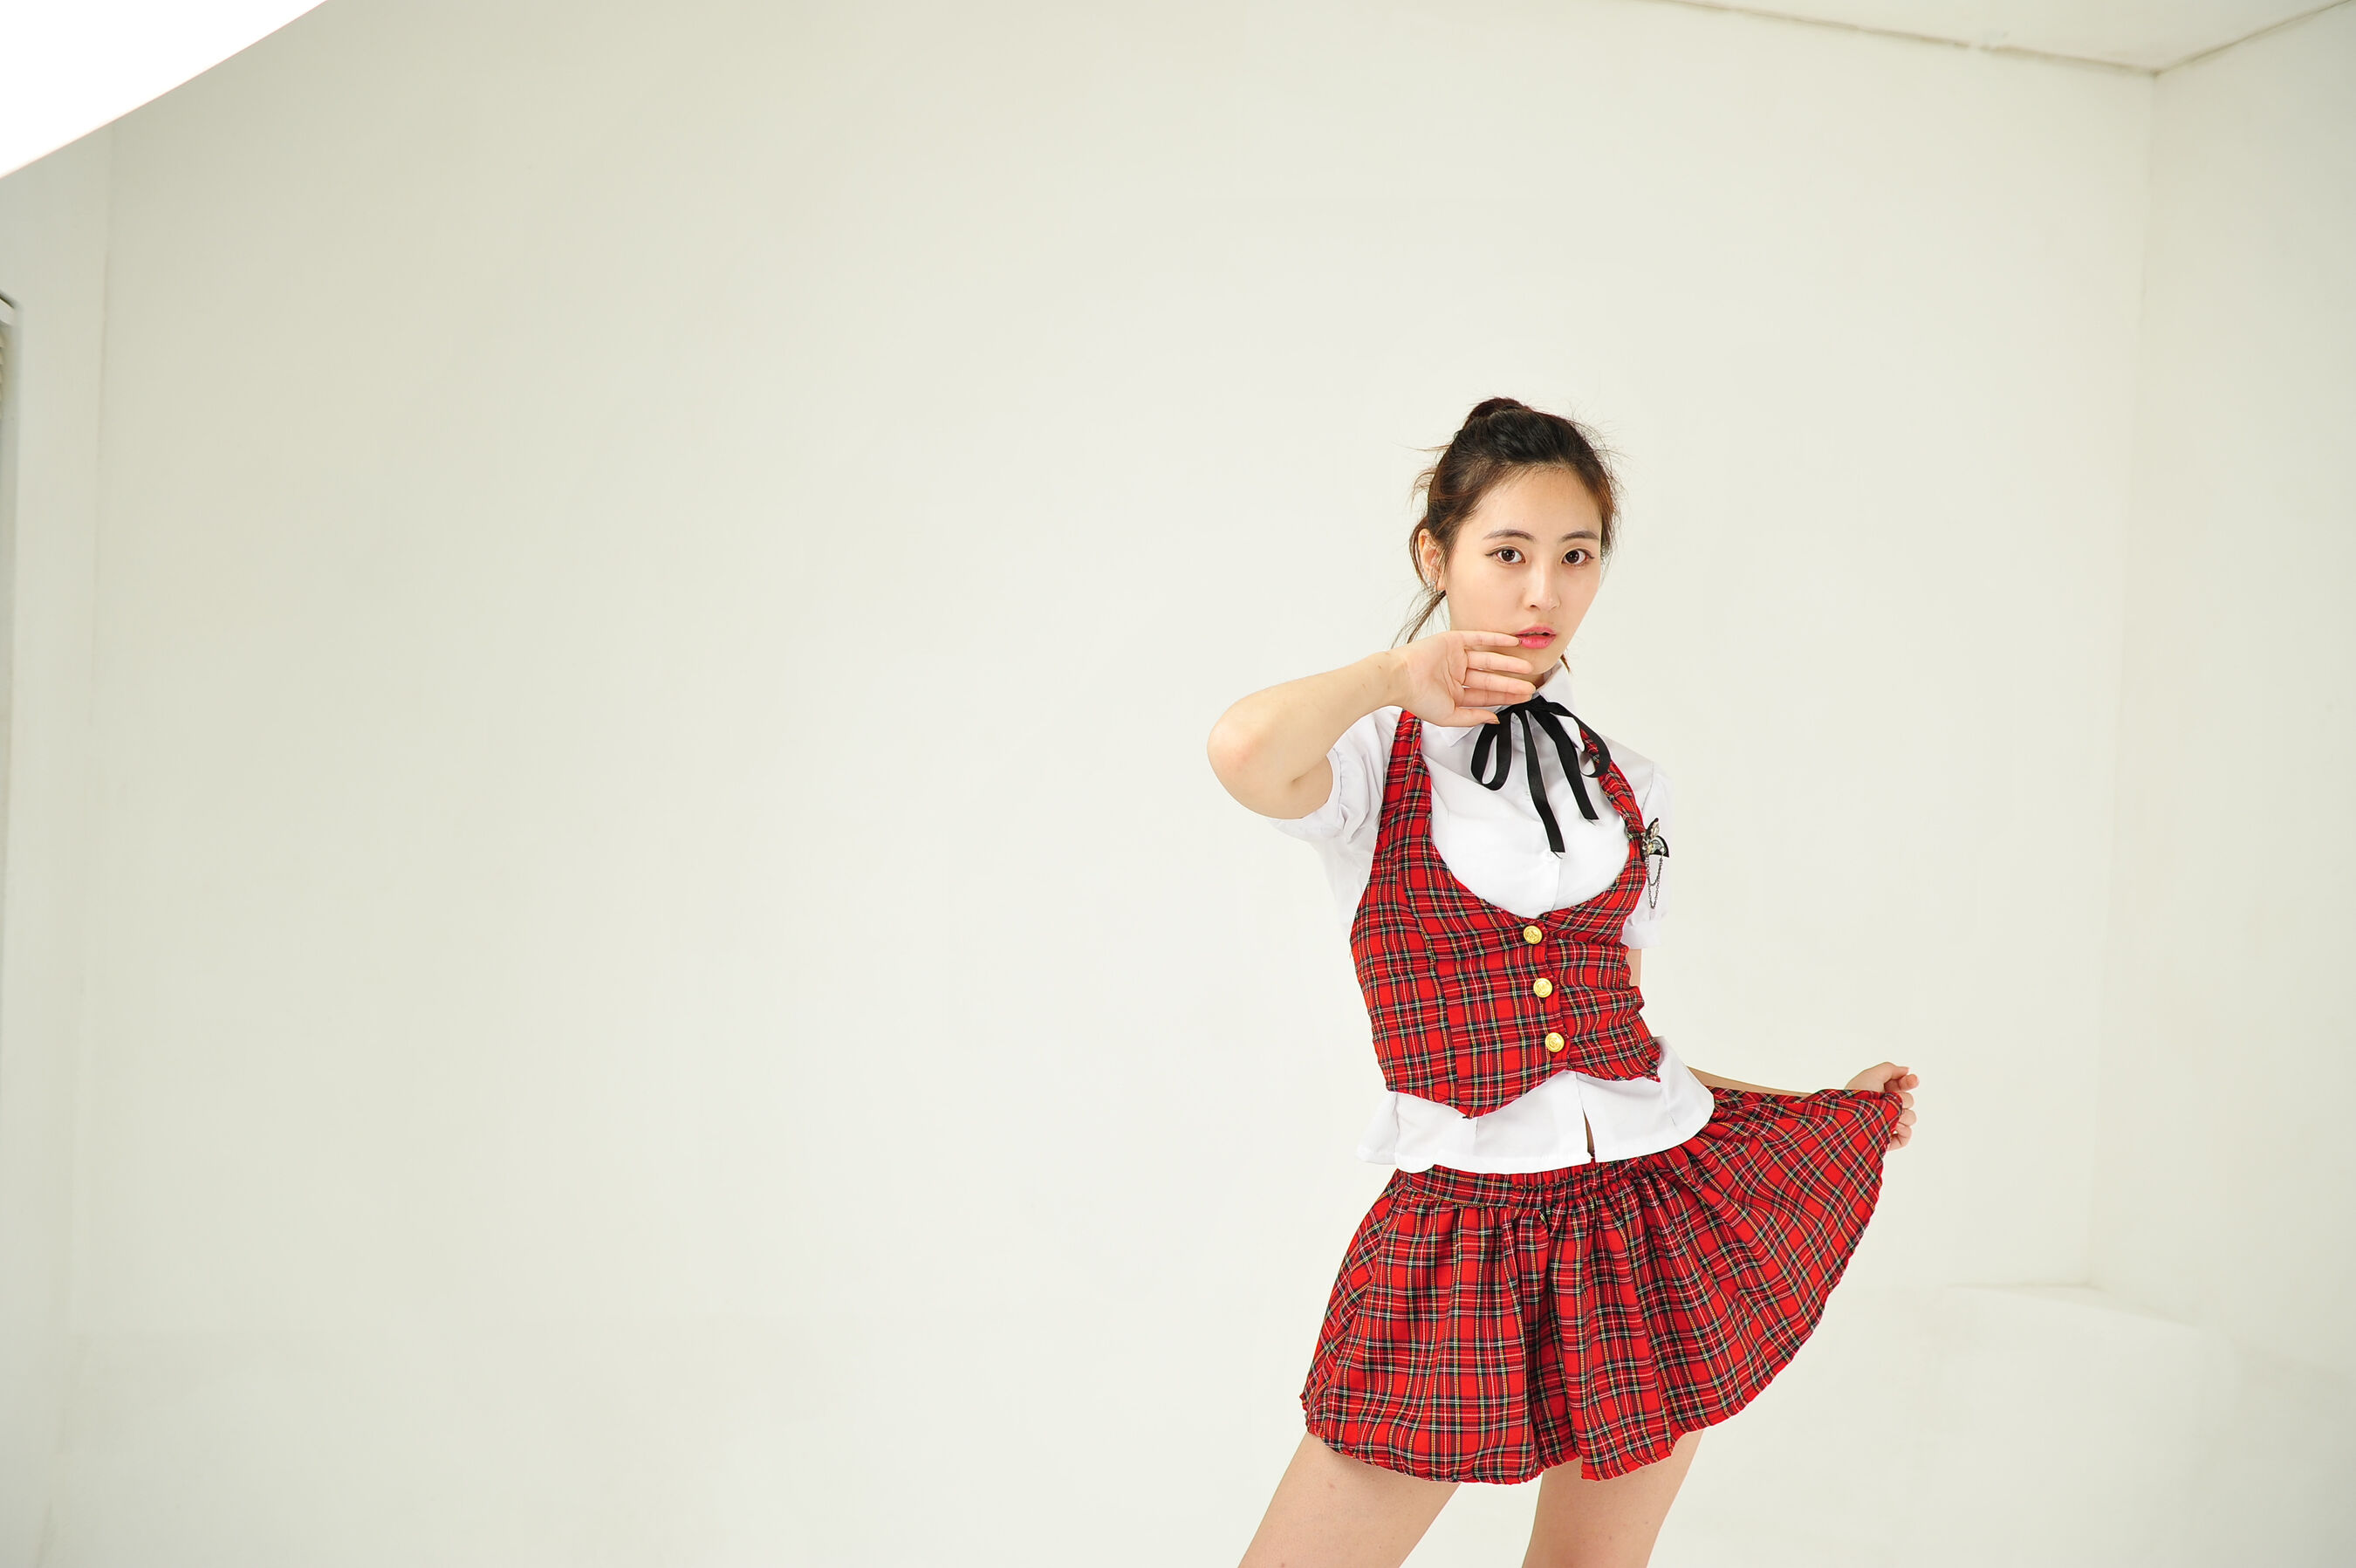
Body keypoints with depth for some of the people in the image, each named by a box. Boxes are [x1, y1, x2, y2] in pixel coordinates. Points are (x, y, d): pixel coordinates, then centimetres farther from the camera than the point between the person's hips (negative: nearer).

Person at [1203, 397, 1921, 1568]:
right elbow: (1244, 750, -29)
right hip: (1464, 1227, -4)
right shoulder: (1371, 756, -4)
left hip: (1649, 1213, 4)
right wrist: (1403, 675, -10)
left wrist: (1817, 1111, 15)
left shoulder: (1624, 785, 11)